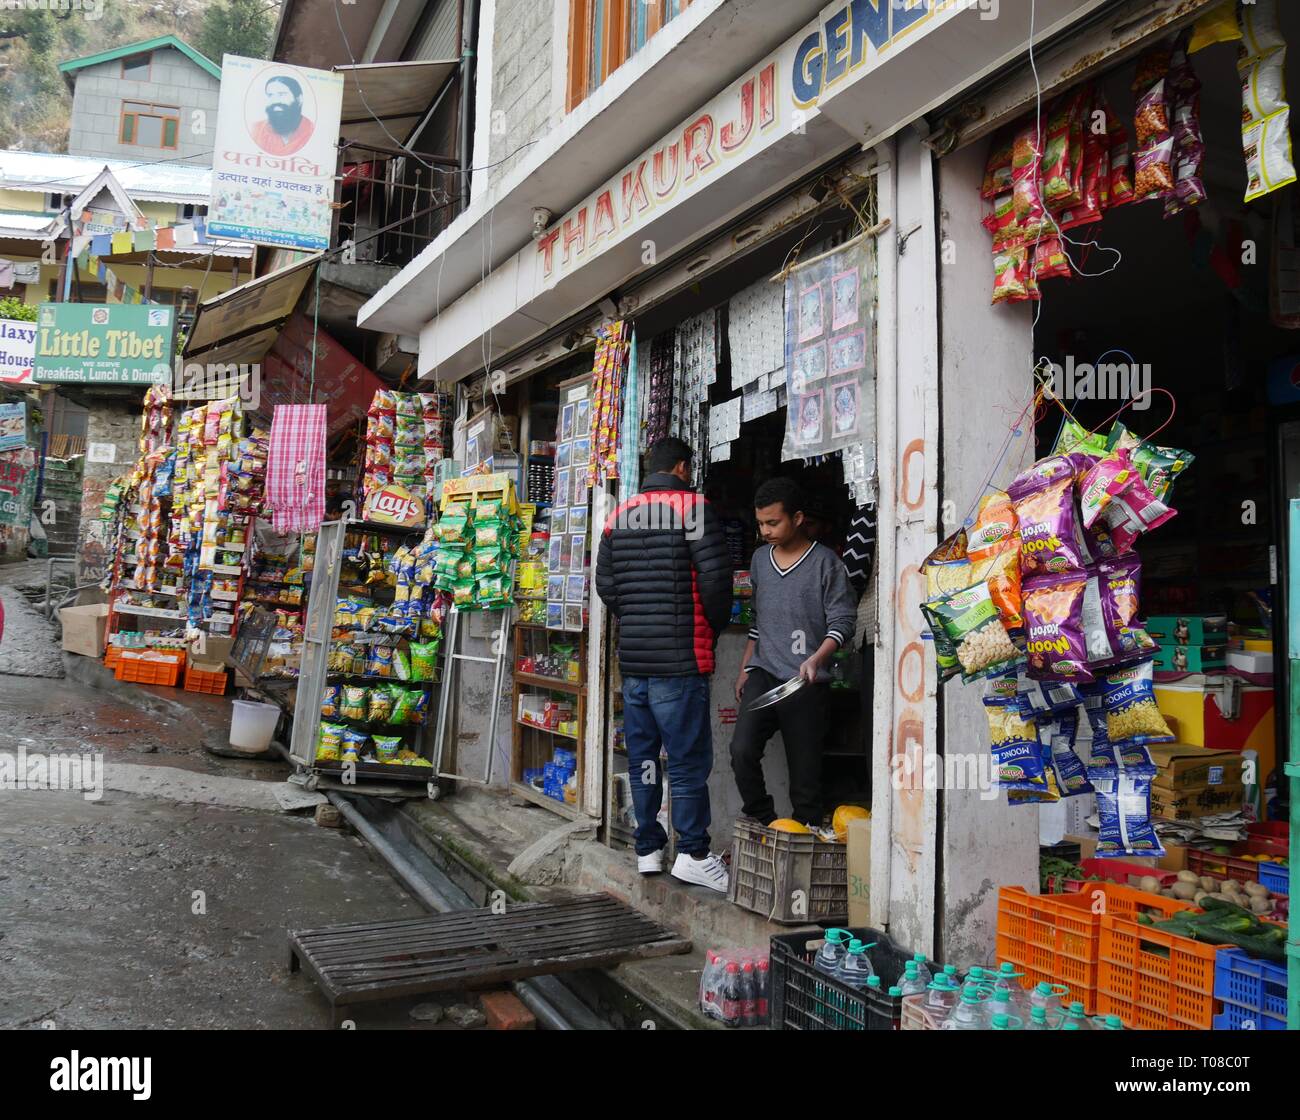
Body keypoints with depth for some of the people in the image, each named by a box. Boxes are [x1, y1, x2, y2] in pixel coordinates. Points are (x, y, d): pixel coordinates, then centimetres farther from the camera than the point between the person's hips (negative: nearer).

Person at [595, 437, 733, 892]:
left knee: (642, 756, 12)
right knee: (688, 759, 0)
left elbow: (605, 584, 11)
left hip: (632, 658, 6)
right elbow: (715, 578, -12)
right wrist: (714, 628, 5)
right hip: (680, 658, -6)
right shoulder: (693, 507, -7)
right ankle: (692, 855, 4)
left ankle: (648, 849, 20)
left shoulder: (618, 517, 11)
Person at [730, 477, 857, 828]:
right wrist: (744, 669, 21)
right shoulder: (760, 559, 14)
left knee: (804, 769, -1)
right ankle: (762, 824, 6)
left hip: (806, 682, -4)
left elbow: (842, 621, -6)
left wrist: (817, 658, -23)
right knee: (742, 751, -13)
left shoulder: (825, 562, -4)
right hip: (763, 673, 4)